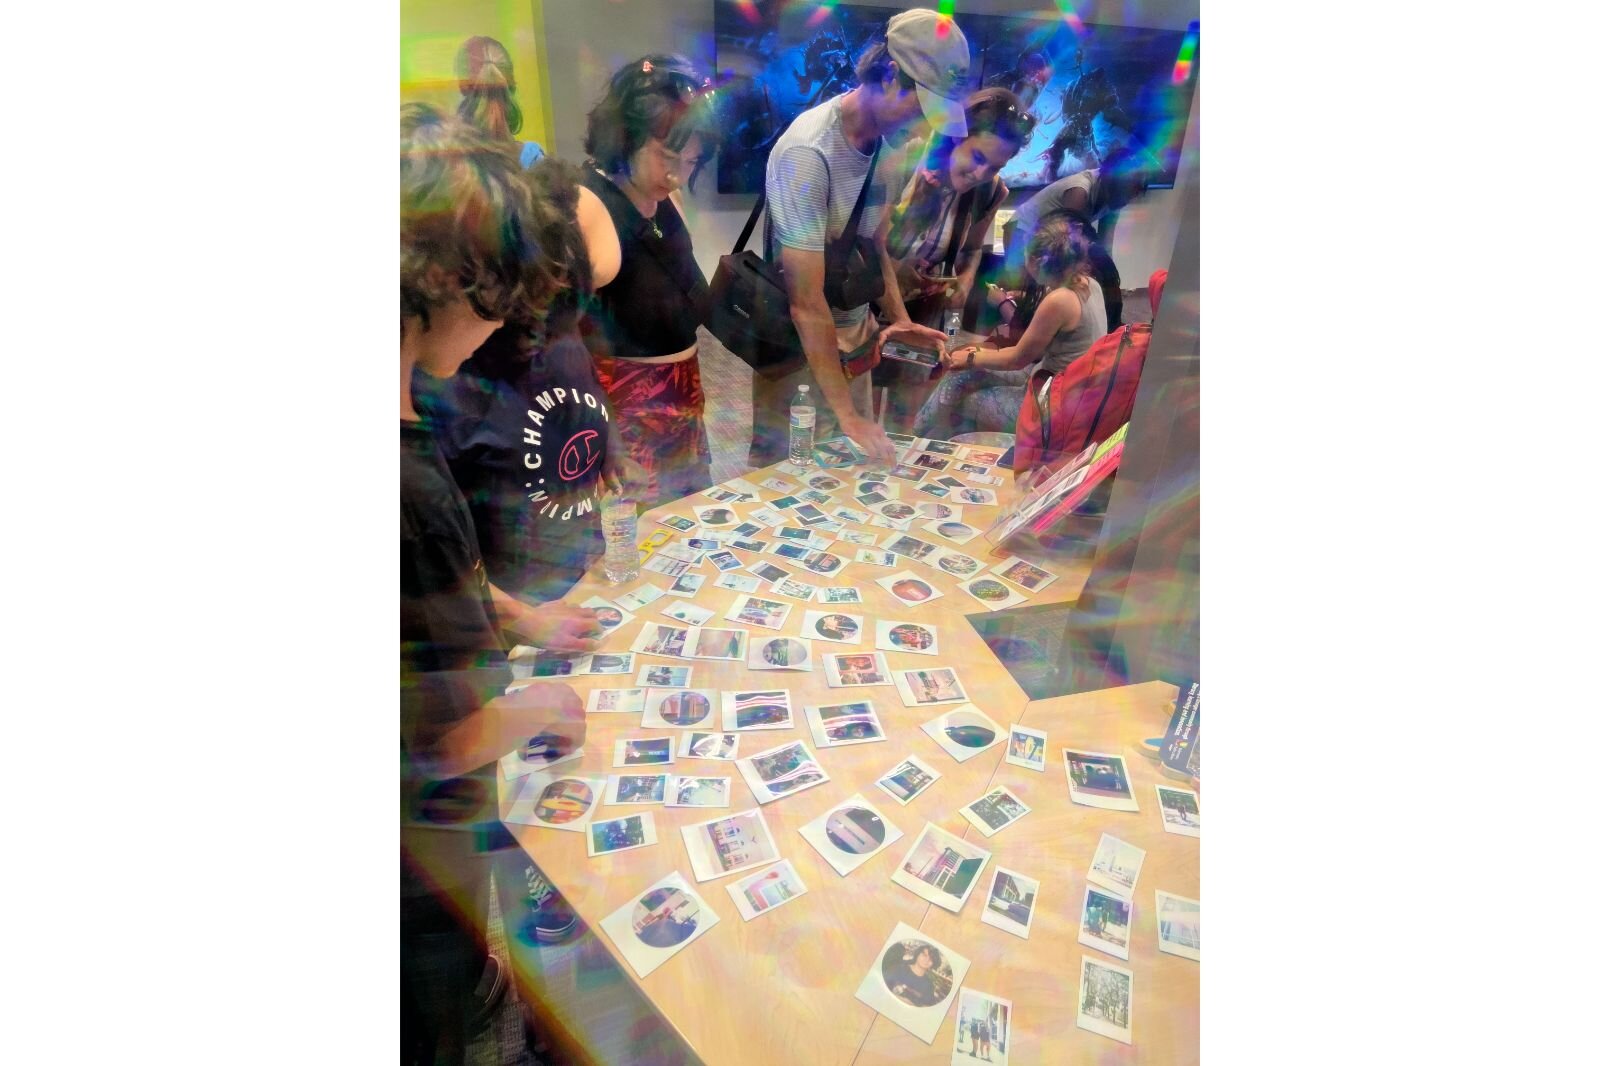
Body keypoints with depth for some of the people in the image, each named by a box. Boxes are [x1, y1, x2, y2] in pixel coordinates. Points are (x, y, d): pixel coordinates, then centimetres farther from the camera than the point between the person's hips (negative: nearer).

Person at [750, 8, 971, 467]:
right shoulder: (808, 152, -24)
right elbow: (807, 304, -26)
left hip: (853, 328, 7)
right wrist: (846, 414, -25)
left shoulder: (883, 136, 0)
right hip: (795, 339, -7)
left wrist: (900, 318, 3)